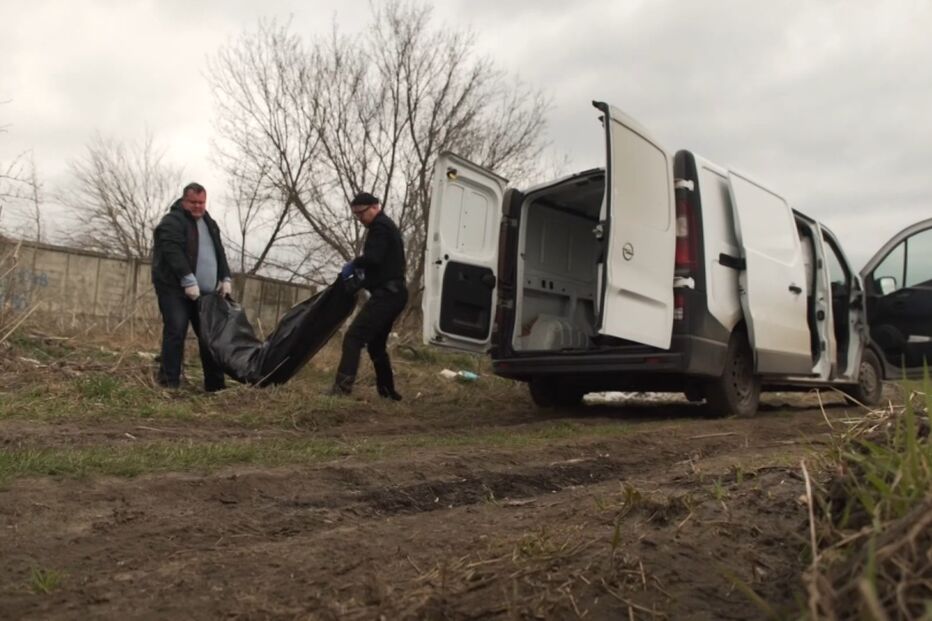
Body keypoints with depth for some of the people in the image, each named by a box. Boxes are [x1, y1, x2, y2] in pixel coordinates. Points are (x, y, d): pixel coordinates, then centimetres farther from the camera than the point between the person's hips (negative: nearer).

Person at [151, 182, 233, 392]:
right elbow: (173, 253, -19)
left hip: (204, 292, 7)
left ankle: (215, 384, 11)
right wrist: (188, 281, -26)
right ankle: (169, 383, -6)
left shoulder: (210, 224, 18)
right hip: (175, 289, -7)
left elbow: (219, 253, 19)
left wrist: (225, 278, 4)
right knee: (176, 333, -12)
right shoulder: (172, 222, -7)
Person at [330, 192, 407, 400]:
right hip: (394, 294, 11)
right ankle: (387, 390, 22)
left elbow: (372, 258, -22)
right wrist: (363, 277, 17)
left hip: (386, 294, -11)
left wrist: (353, 265, -7)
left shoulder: (379, 226, -7)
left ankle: (343, 385, -27)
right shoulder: (387, 226, 25)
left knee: (354, 335, -18)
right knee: (376, 343, 17)